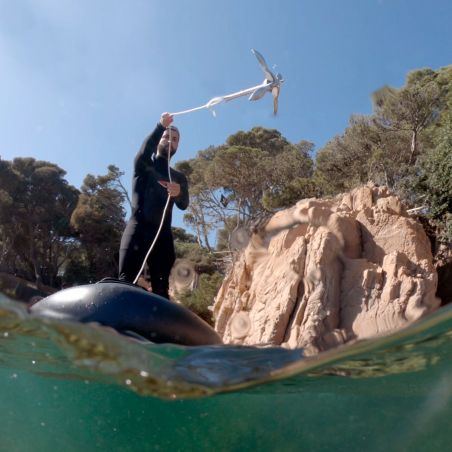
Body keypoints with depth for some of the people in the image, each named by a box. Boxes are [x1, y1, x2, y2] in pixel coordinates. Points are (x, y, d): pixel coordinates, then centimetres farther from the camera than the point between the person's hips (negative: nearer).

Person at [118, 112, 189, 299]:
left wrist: (179, 193, -21)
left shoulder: (179, 177, 20)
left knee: (161, 289, -5)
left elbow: (184, 205, 3)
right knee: (126, 282, -15)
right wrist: (160, 127, -26)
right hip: (138, 229, -2)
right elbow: (144, 152, -11)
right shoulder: (143, 165, 15)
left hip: (163, 234, 3)